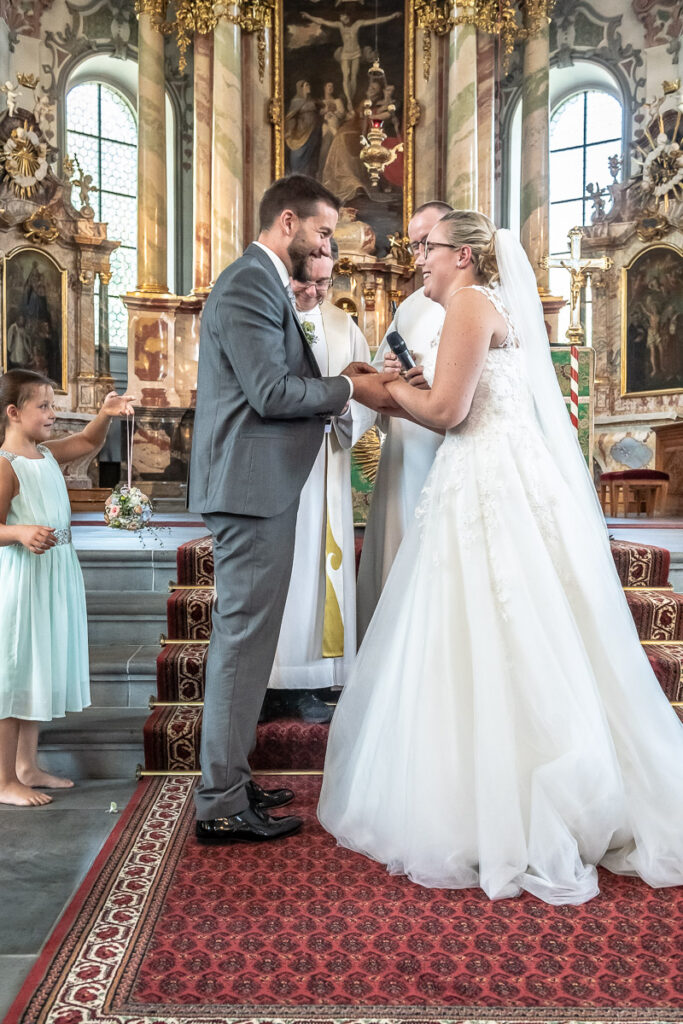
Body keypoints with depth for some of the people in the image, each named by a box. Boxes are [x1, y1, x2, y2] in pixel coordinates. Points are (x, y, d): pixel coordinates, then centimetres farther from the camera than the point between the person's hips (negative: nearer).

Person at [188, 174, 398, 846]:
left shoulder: (263, 283, 22)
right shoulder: (247, 285, -11)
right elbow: (271, 393, -19)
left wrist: (338, 378, 8)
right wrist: (350, 389, -7)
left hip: (257, 486, 11)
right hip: (251, 486, -11)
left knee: (245, 635, 14)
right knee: (244, 638, -5)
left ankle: (228, 781, 27)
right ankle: (221, 805, 7)